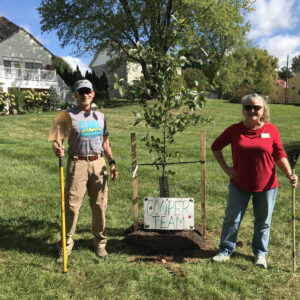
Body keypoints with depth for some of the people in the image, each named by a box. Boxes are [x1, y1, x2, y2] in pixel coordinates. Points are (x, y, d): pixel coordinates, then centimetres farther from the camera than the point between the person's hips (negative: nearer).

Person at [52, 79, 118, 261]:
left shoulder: (100, 116, 13)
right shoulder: (69, 116, 0)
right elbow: (57, 138, -6)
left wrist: (112, 162, 11)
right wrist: (57, 149, -29)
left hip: (98, 163, 4)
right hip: (77, 164, -3)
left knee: (100, 205, 8)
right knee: (72, 205, -2)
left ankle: (100, 243, 23)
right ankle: (66, 244, 13)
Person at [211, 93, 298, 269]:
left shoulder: (271, 130, -6)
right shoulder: (235, 130, -6)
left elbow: (280, 155, -1)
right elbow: (216, 147, 7)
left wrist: (289, 173, -14)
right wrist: (225, 167, 0)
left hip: (266, 186, 0)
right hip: (239, 185, 0)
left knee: (263, 221, 13)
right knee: (232, 219, 9)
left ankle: (260, 253, 34)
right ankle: (226, 251, 27)